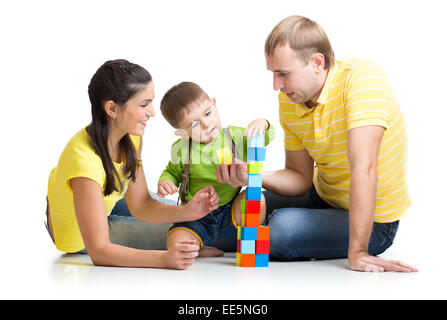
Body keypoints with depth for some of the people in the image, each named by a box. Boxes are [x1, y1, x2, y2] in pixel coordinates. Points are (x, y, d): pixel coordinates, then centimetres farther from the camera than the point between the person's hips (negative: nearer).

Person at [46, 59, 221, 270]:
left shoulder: (130, 137, -20)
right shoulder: (84, 159, -43)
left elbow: (140, 205, -14)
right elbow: (98, 251, -42)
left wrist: (186, 212, -31)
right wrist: (163, 259, -51)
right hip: (77, 234, -6)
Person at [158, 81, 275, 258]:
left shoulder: (234, 136, -5)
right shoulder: (180, 149, -5)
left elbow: (267, 138, -3)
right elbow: (172, 172, 12)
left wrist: (262, 124, -26)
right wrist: (164, 182, -11)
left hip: (231, 215, 1)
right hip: (196, 220, -1)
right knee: (176, 243, -28)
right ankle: (201, 251, 7)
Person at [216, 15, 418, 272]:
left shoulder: (362, 78, -29)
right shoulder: (288, 100, -6)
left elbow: (363, 167, -37)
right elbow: (301, 178, 0)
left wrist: (357, 253, -41)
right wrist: (252, 176, -20)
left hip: (372, 222, -6)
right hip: (323, 197, 7)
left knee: (282, 228, -26)